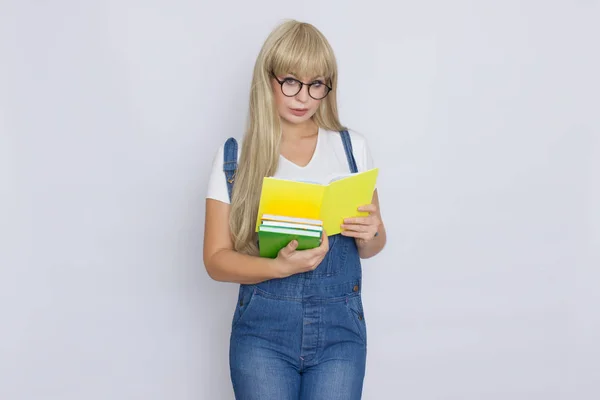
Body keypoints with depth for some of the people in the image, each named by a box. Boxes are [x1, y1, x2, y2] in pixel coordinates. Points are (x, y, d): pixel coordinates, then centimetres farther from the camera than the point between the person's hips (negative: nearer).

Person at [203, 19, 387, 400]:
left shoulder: (352, 147, 3)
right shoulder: (234, 156, -1)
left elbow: (371, 247, 10)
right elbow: (217, 260, -2)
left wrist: (369, 234, -13)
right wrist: (280, 267, -20)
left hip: (340, 328, 1)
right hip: (263, 329, -1)